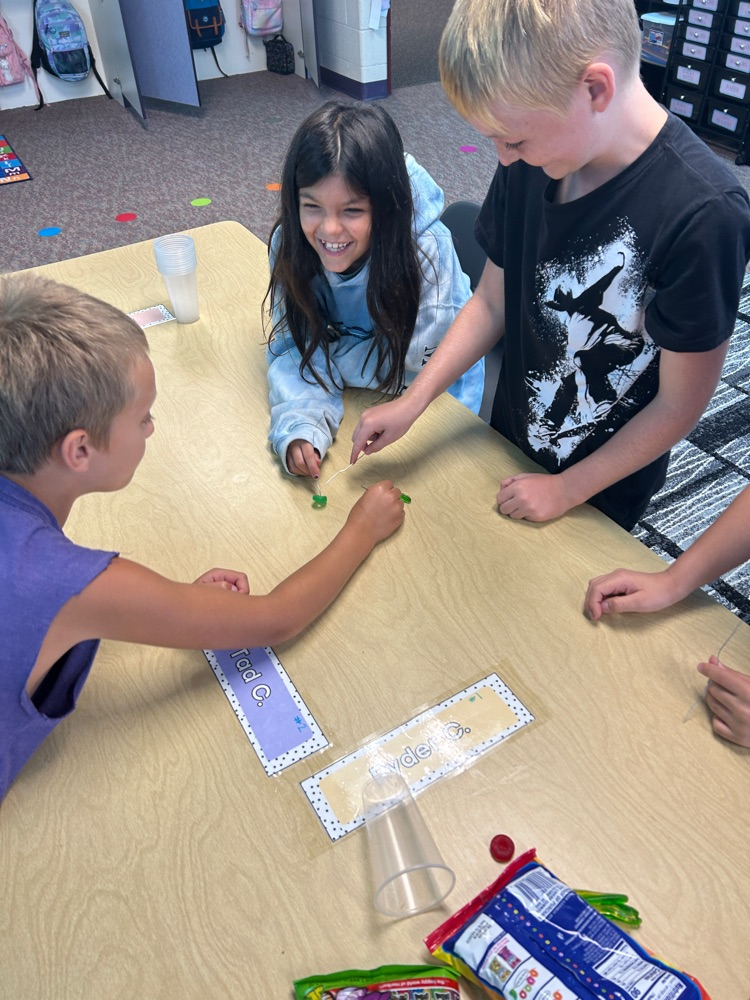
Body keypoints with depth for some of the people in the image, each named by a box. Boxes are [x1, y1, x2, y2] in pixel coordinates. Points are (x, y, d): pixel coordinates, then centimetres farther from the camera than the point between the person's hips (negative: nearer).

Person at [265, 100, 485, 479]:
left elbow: (404, 362, -25)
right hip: (354, 392, 3)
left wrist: (321, 354, -23)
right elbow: (292, 349, -22)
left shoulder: (427, 250, -35)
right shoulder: (290, 246, -23)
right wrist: (299, 425, -41)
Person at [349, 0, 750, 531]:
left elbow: (681, 403, -21)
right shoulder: (530, 161, -13)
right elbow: (492, 301, -2)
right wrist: (411, 402, -9)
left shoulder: (702, 213, -30)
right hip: (510, 442, 5)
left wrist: (568, 488, -13)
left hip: (606, 483, -4)